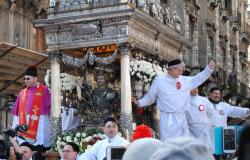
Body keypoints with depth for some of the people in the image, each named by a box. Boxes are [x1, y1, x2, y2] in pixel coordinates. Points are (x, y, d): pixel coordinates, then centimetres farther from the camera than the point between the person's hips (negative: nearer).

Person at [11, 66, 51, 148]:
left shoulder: (44, 90, 2)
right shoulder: (22, 93, 17)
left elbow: (48, 108, -3)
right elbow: (17, 112, 17)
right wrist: (15, 128, 9)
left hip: (39, 126, -5)